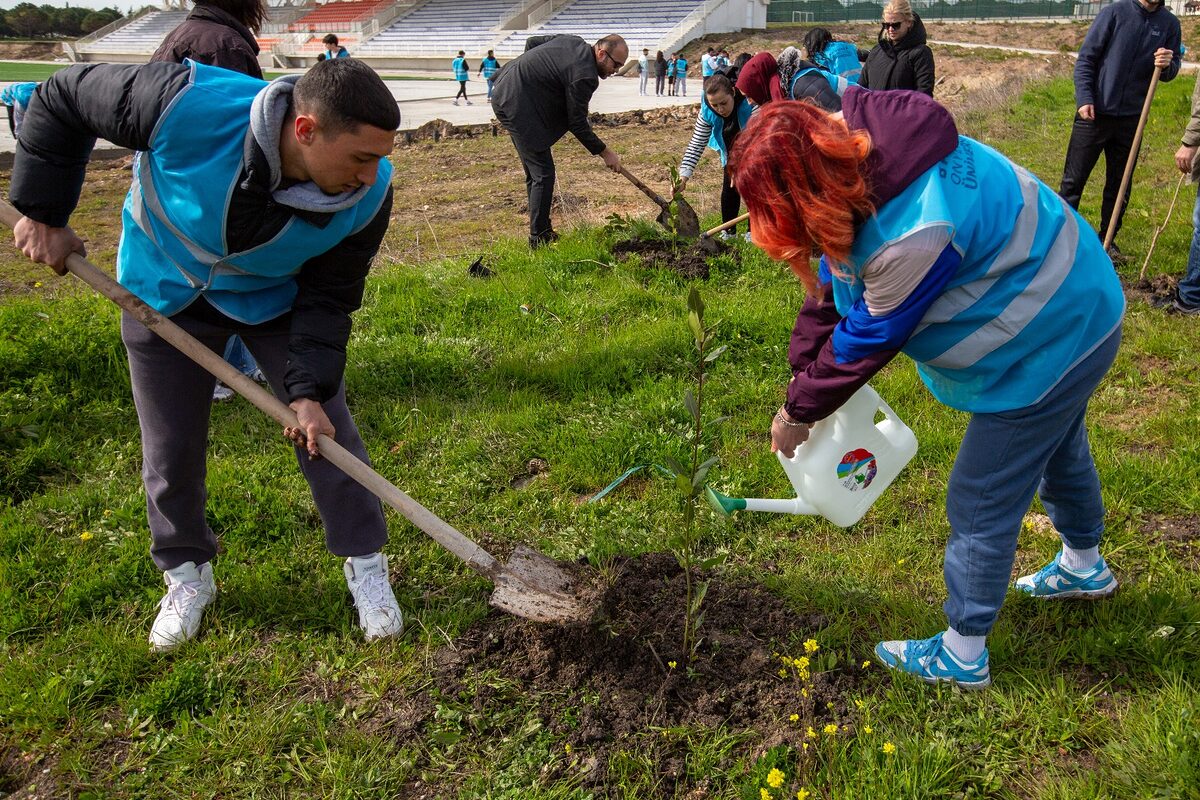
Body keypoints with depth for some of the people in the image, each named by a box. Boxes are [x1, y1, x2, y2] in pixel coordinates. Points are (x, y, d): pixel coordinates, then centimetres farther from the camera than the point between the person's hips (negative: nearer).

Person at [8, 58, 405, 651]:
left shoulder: (367, 195, -30)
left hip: (278, 300, 1)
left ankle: (365, 563, 18)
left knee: (325, 431, -3)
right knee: (170, 448, 7)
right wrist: (44, 214, -15)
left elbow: (329, 298, -17)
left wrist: (309, 389, -25)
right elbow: (62, 98, -20)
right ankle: (187, 573, 31)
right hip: (164, 294, 0)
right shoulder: (188, 106, -39)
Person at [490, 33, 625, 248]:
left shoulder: (573, 41, 8)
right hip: (518, 106, -11)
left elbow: (531, 41, 21)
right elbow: (577, 123, -14)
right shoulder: (583, 75, -20)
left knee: (534, 173, 15)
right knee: (543, 174, -7)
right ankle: (539, 239, -1)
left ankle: (542, 231, 23)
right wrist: (605, 153, -6)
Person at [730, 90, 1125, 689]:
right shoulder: (856, 143, -11)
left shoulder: (912, 236, -40)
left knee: (980, 502, 2)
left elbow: (868, 338, -24)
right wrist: (801, 370, -5)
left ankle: (962, 655, 21)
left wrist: (798, 411, -10)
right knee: (1055, 448, 31)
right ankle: (1084, 566, 58)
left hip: (1050, 342, -10)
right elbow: (831, 291, -3)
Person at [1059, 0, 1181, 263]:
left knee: (1119, 185, 10)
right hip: (1094, 113, -4)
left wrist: (1167, 65, -13)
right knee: (1073, 180, 1)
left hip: (1131, 120, 4)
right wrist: (1084, 99, -16)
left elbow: (1170, 72, 11)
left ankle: (1107, 240, 21)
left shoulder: (1170, 24, 5)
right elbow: (1085, 59, -6)